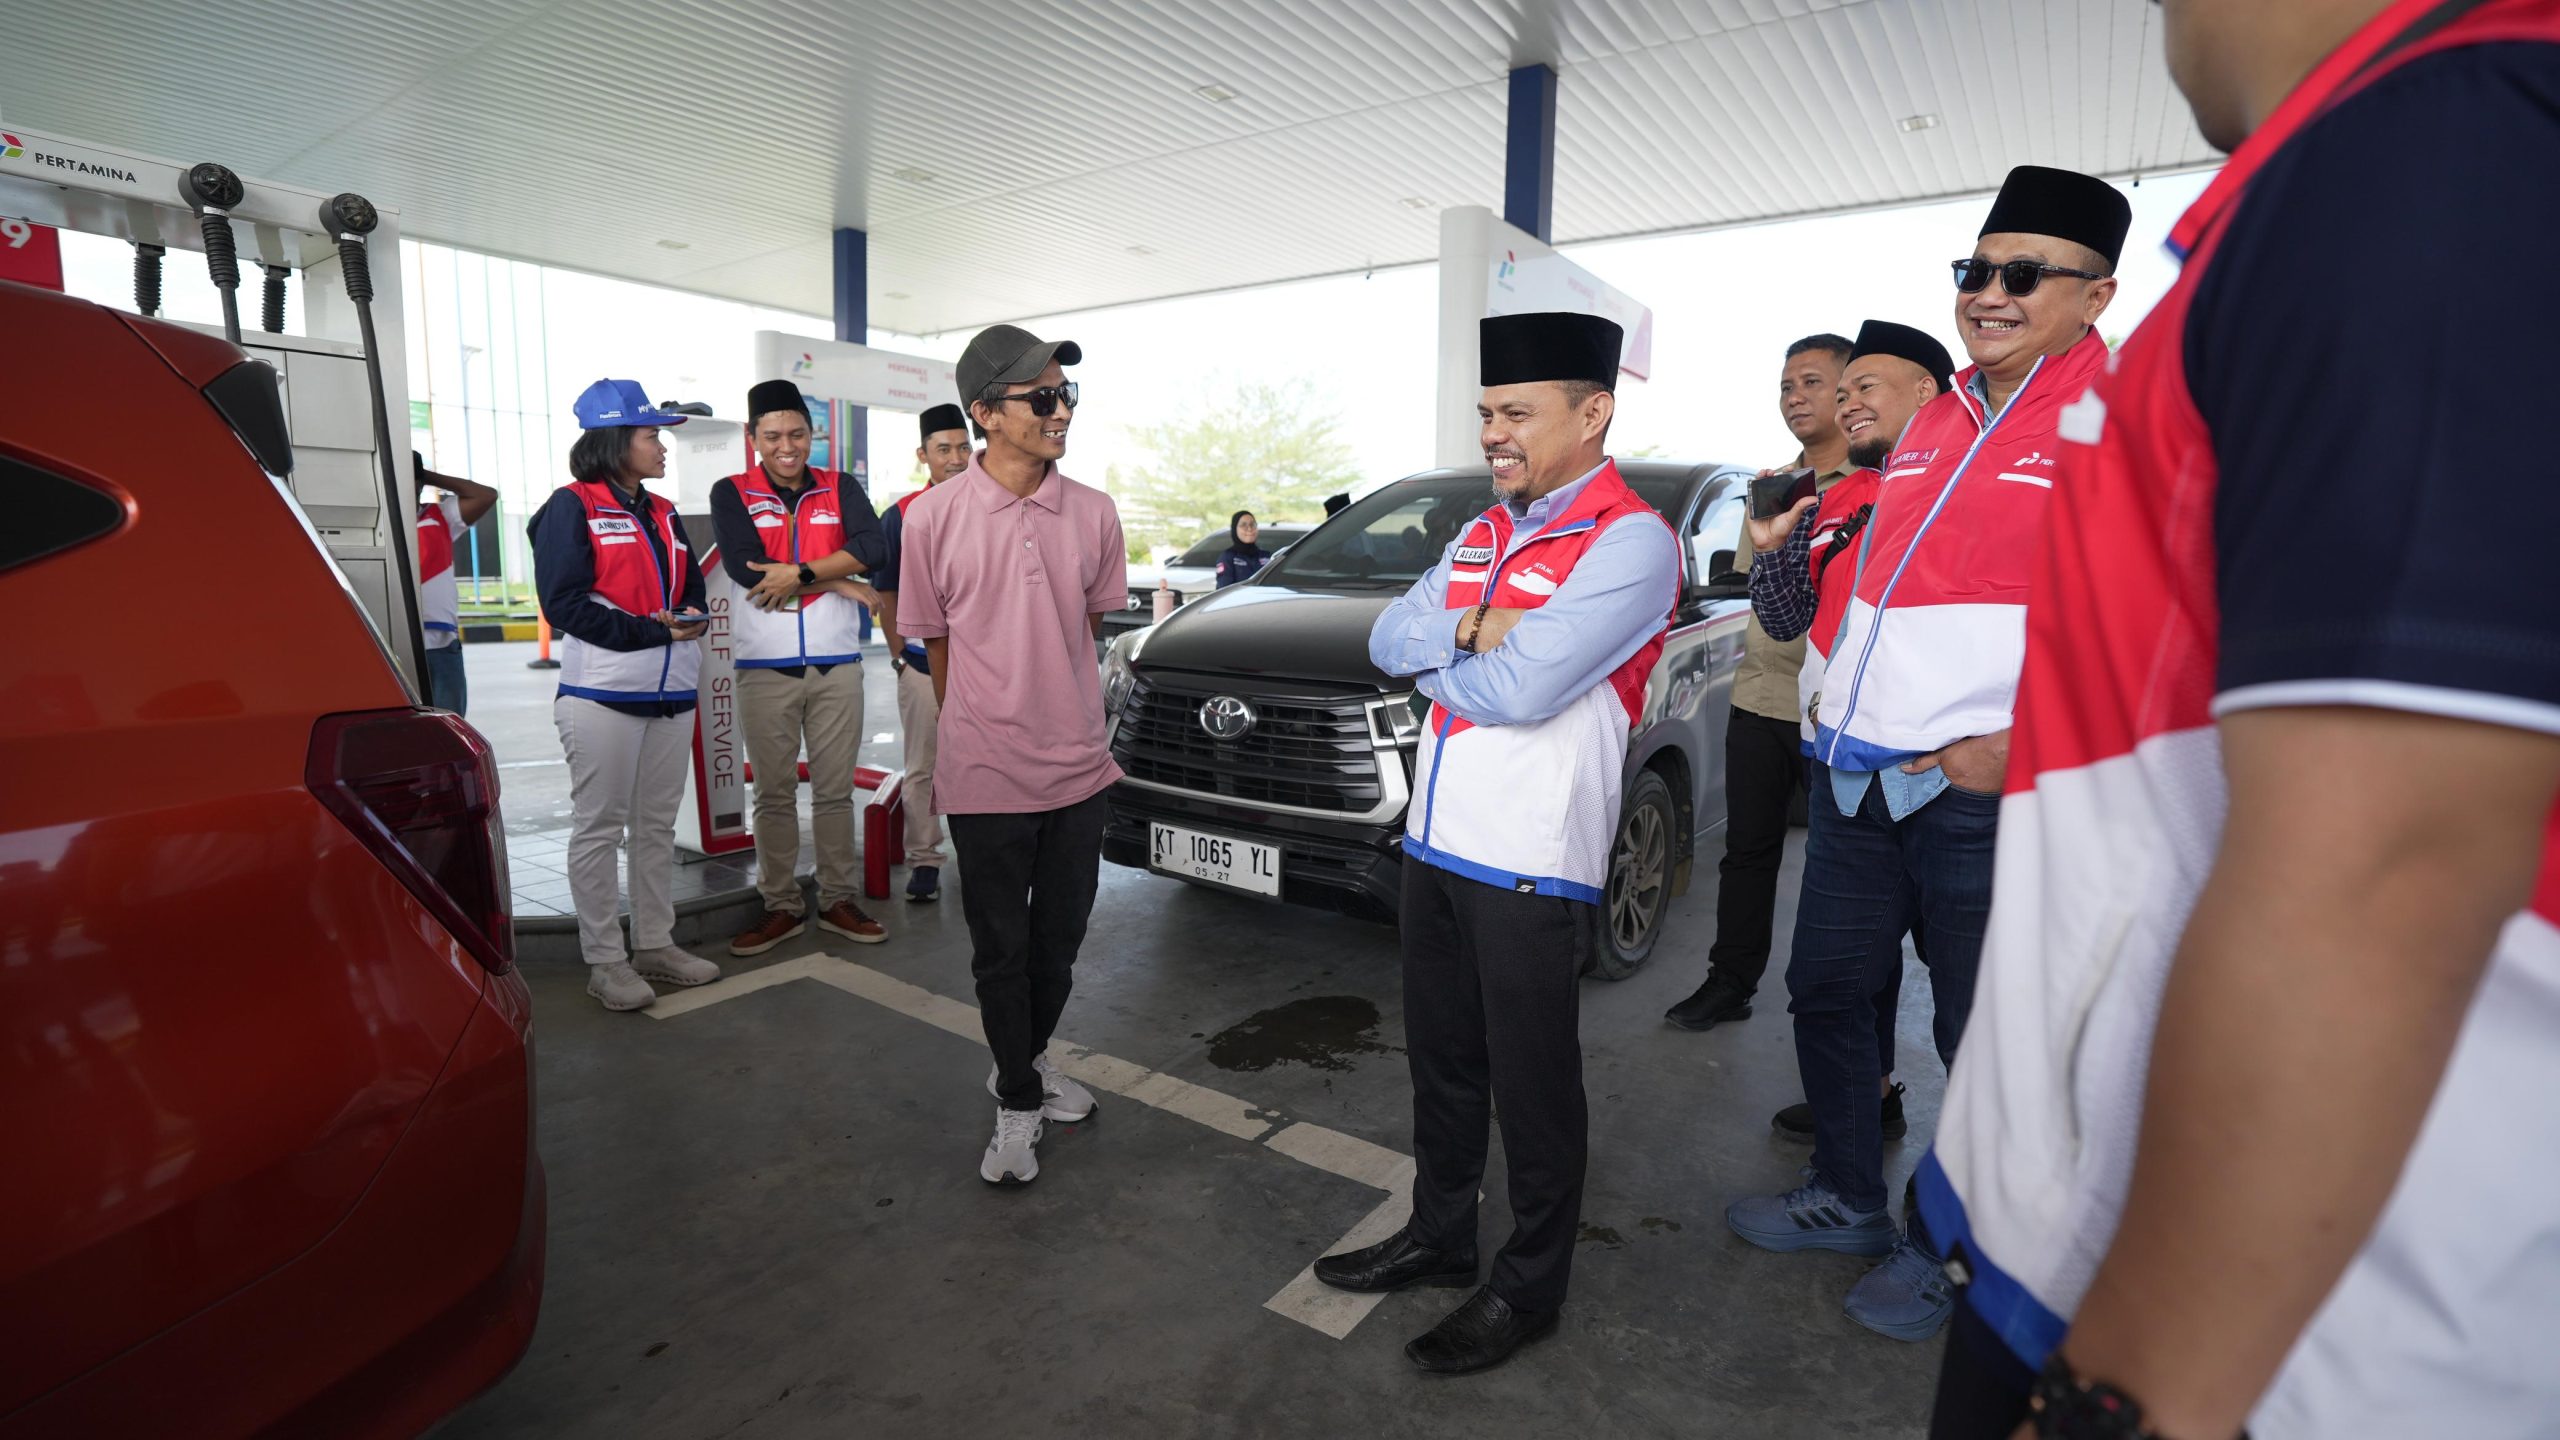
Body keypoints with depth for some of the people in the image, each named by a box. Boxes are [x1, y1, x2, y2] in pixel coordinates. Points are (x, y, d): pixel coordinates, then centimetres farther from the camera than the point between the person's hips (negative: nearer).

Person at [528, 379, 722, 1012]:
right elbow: (565, 602, -12)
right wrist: (652, 630, -17)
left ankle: (656, 944, 22)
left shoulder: (663, 515, 17)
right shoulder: (572, 507, -4)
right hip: (603, 695, -7)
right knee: (599, 829, 1)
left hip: (671, 693, 7)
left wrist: (692, 620, -4)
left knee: (657, 825, 12)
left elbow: (693, 592, 19)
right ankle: (605, 961, 9)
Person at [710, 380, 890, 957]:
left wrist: (800, 573, -19)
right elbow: (745, 566, -14)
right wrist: (842, 580, -12)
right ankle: (781, 906, 19)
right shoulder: (731, 493, 3)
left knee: (835, 791, 8)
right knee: (774, 795, 8)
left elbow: (872, 550, -10)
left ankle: (839, 900, 19)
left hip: (837, 664, 1)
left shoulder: (841, 489, 7)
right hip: (765, 667, -1)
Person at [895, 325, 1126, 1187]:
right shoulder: (934, 517, -8)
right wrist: (978, 737, 8)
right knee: (1000, 949, 10)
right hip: (985, 777, -3)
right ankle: (1017, 1105, 30)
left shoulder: (1093, 514, -2)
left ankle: (1029, 1061, 42)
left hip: (1078, 768, 3)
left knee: (1059, 939, 17)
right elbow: (936, 641, 2)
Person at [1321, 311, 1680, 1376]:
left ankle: (1528, 1289, 30)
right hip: (1435, 845, 8)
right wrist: (1474, 629, -11)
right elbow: (1389, 641, 6)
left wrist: (1439, 657, -5)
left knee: (1532, 1086, 9)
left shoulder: (1630, 540, -12)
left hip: (1530, 867, -7)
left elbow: (1523, 688, -23)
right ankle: (1439, 1236, 41)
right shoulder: (1483, 534, 14)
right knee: (1442, 1062, 21)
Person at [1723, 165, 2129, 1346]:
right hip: (1855, 775, 8)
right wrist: (1842, 702, 14)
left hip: (1984, 794, -7)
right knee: (1824, 991, 16)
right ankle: (1849, 1198, 37)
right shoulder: (1931, 424, 15)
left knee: (1979, 1041, 9)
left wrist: (2027, 744, -20)